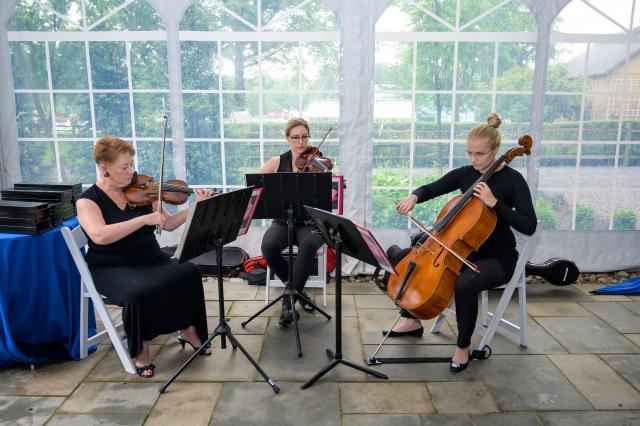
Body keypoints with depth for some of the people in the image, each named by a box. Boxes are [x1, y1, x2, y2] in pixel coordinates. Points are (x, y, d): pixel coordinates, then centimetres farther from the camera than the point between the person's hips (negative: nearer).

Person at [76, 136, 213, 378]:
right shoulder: (88, 201, -7)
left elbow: (169, 224, 5)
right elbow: (100, 235, -27)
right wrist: (144, 219, -30)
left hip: (151, 259, 4)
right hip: (112, 269, -4)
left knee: (189, 273, -22)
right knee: (139, 292, -35)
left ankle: (187, 330, 0)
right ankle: (141, 349, -8)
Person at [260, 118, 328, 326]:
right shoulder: (277, 163, 4)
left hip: (310, 222, -1)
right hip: (283, 222, 2)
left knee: (309, 244, -36)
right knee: (268, 246, -30)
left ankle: (290, 297, -18)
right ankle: (297, 290, -4)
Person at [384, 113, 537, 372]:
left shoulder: (512, 180, -12)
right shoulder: (464, 174, 2)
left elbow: (529, 226, -19)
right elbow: (431, 189, 10)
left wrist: (494, 203, -28)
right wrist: (414, 197, -12)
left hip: (497, 257, -6)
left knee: (464, 284, -39)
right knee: (399, 256, -3)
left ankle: (463, 347, -10)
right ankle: (412, 320, 12)